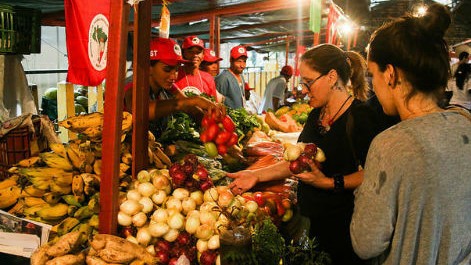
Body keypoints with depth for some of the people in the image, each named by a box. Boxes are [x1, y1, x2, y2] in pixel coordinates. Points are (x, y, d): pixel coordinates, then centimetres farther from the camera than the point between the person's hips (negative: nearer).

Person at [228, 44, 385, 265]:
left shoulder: (360, 117, -18)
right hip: (307, 217, 8)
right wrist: (257, 175, 3)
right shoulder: (316, 115, 8)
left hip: (339, 224, -7)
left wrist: (329, 182, -25)